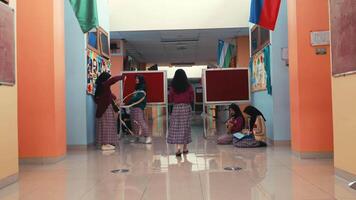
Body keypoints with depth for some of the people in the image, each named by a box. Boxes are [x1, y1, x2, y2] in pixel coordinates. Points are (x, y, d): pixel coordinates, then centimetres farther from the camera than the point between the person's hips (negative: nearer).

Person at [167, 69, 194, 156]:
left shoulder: (173, 87, -4)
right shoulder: (188, 86, -3)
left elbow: (170, 100, 0)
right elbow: (192, 99, 1)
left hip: (176, 108, -1)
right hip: (186, 108, 1)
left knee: (175, 128, 2)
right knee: (185, 127, 11)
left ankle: (177, 147, -12)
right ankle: (185, 148, 19)